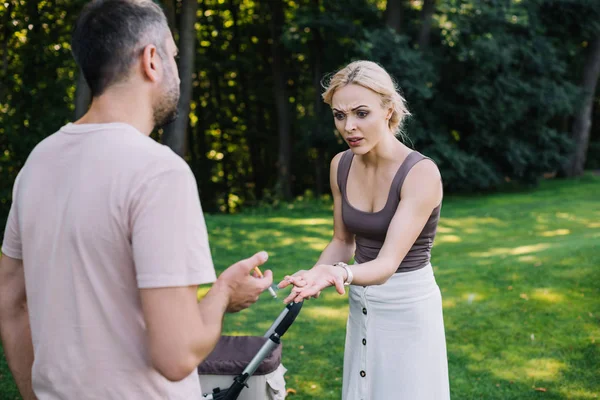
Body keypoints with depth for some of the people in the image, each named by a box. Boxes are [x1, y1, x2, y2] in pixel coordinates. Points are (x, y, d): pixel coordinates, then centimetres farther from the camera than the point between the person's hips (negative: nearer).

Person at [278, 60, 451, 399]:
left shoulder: (421, 173, -23)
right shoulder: (341, 166, -4)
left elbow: (388, 262, -28)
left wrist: (342, 274, -48)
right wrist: (315, 276, -11)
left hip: (408, 306, -5)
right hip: (361, 304, 6)